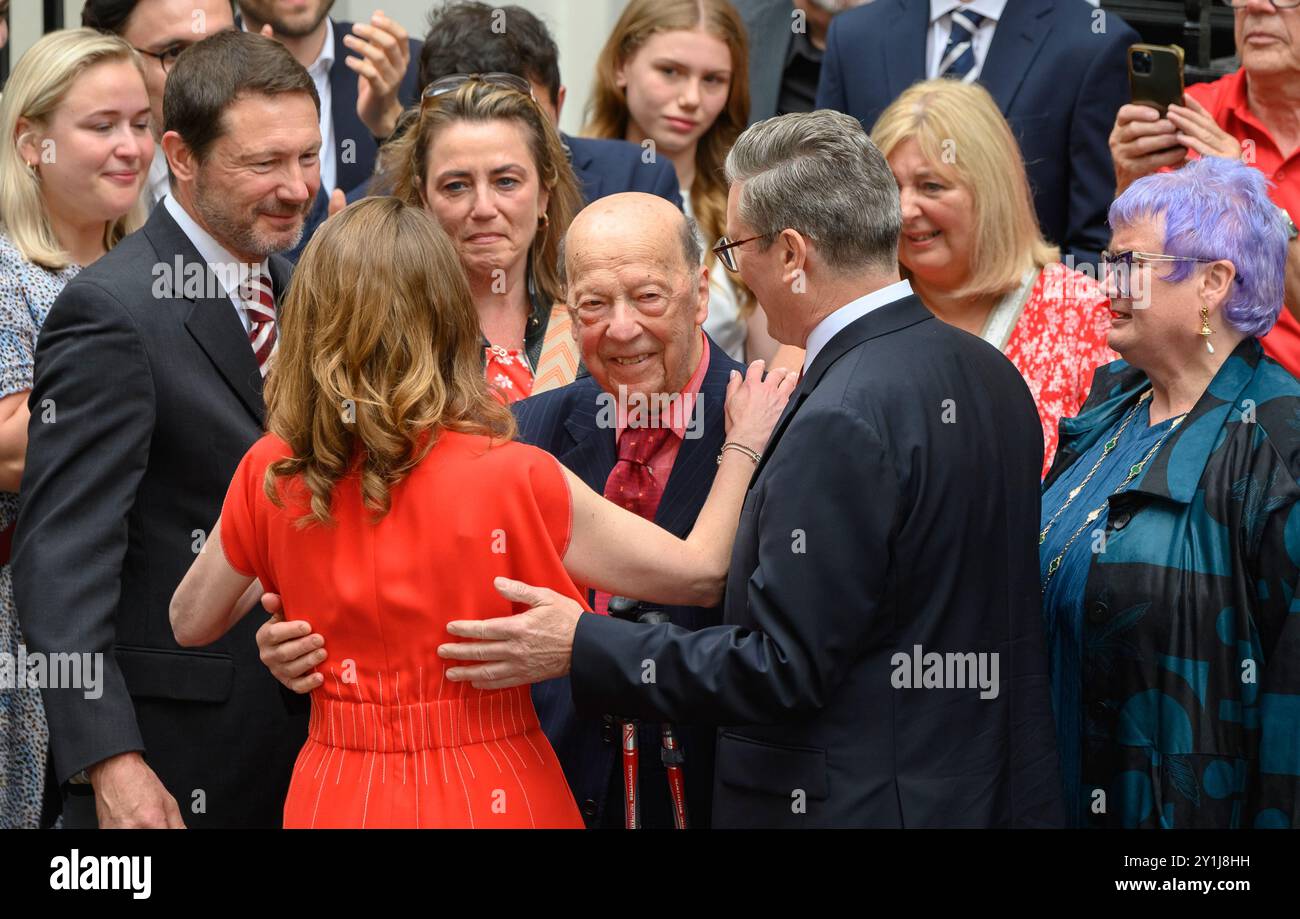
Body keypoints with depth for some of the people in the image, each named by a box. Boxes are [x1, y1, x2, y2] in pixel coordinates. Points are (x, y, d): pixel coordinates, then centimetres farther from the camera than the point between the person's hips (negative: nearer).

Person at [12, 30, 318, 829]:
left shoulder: (287, 289, 10)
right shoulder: (112, 313, -15)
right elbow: (62, 559, -19)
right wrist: (108, 761, -24)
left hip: (302, 726, 7)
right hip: (172, 748, -7)